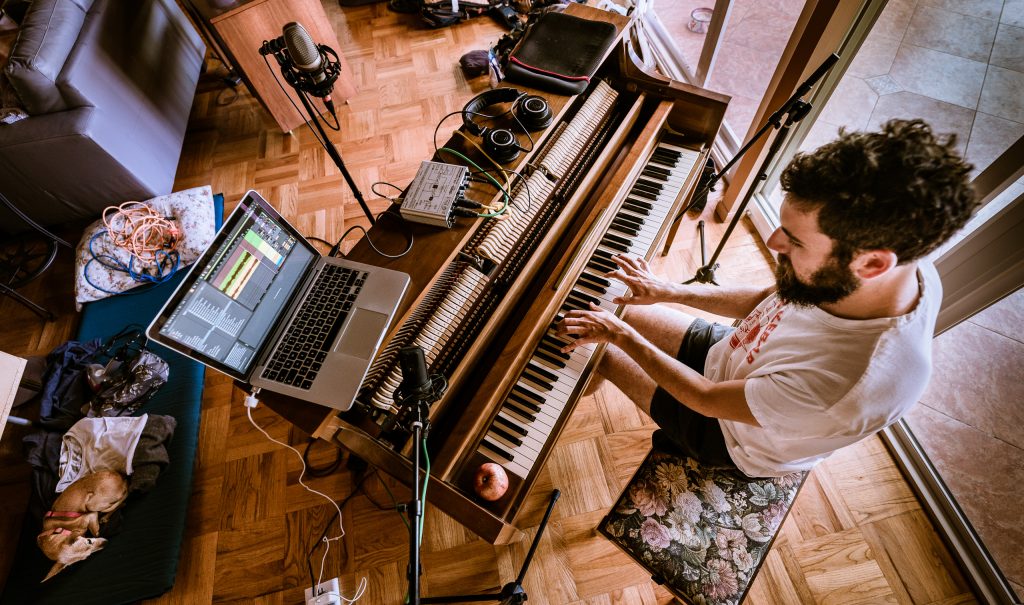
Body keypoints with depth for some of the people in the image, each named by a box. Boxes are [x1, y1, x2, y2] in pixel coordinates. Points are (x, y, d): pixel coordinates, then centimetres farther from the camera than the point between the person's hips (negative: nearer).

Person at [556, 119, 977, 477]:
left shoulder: (853, 383, -45)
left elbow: (708, 400, -30)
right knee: (612, 308, 6)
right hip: (729, 353, 6)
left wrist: (622, 336, -21)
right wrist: (670, 292, -7)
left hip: (735, 438, -5)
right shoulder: (902, 260, -22)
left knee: (597, 343, -1)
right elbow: (772, 300, -6)